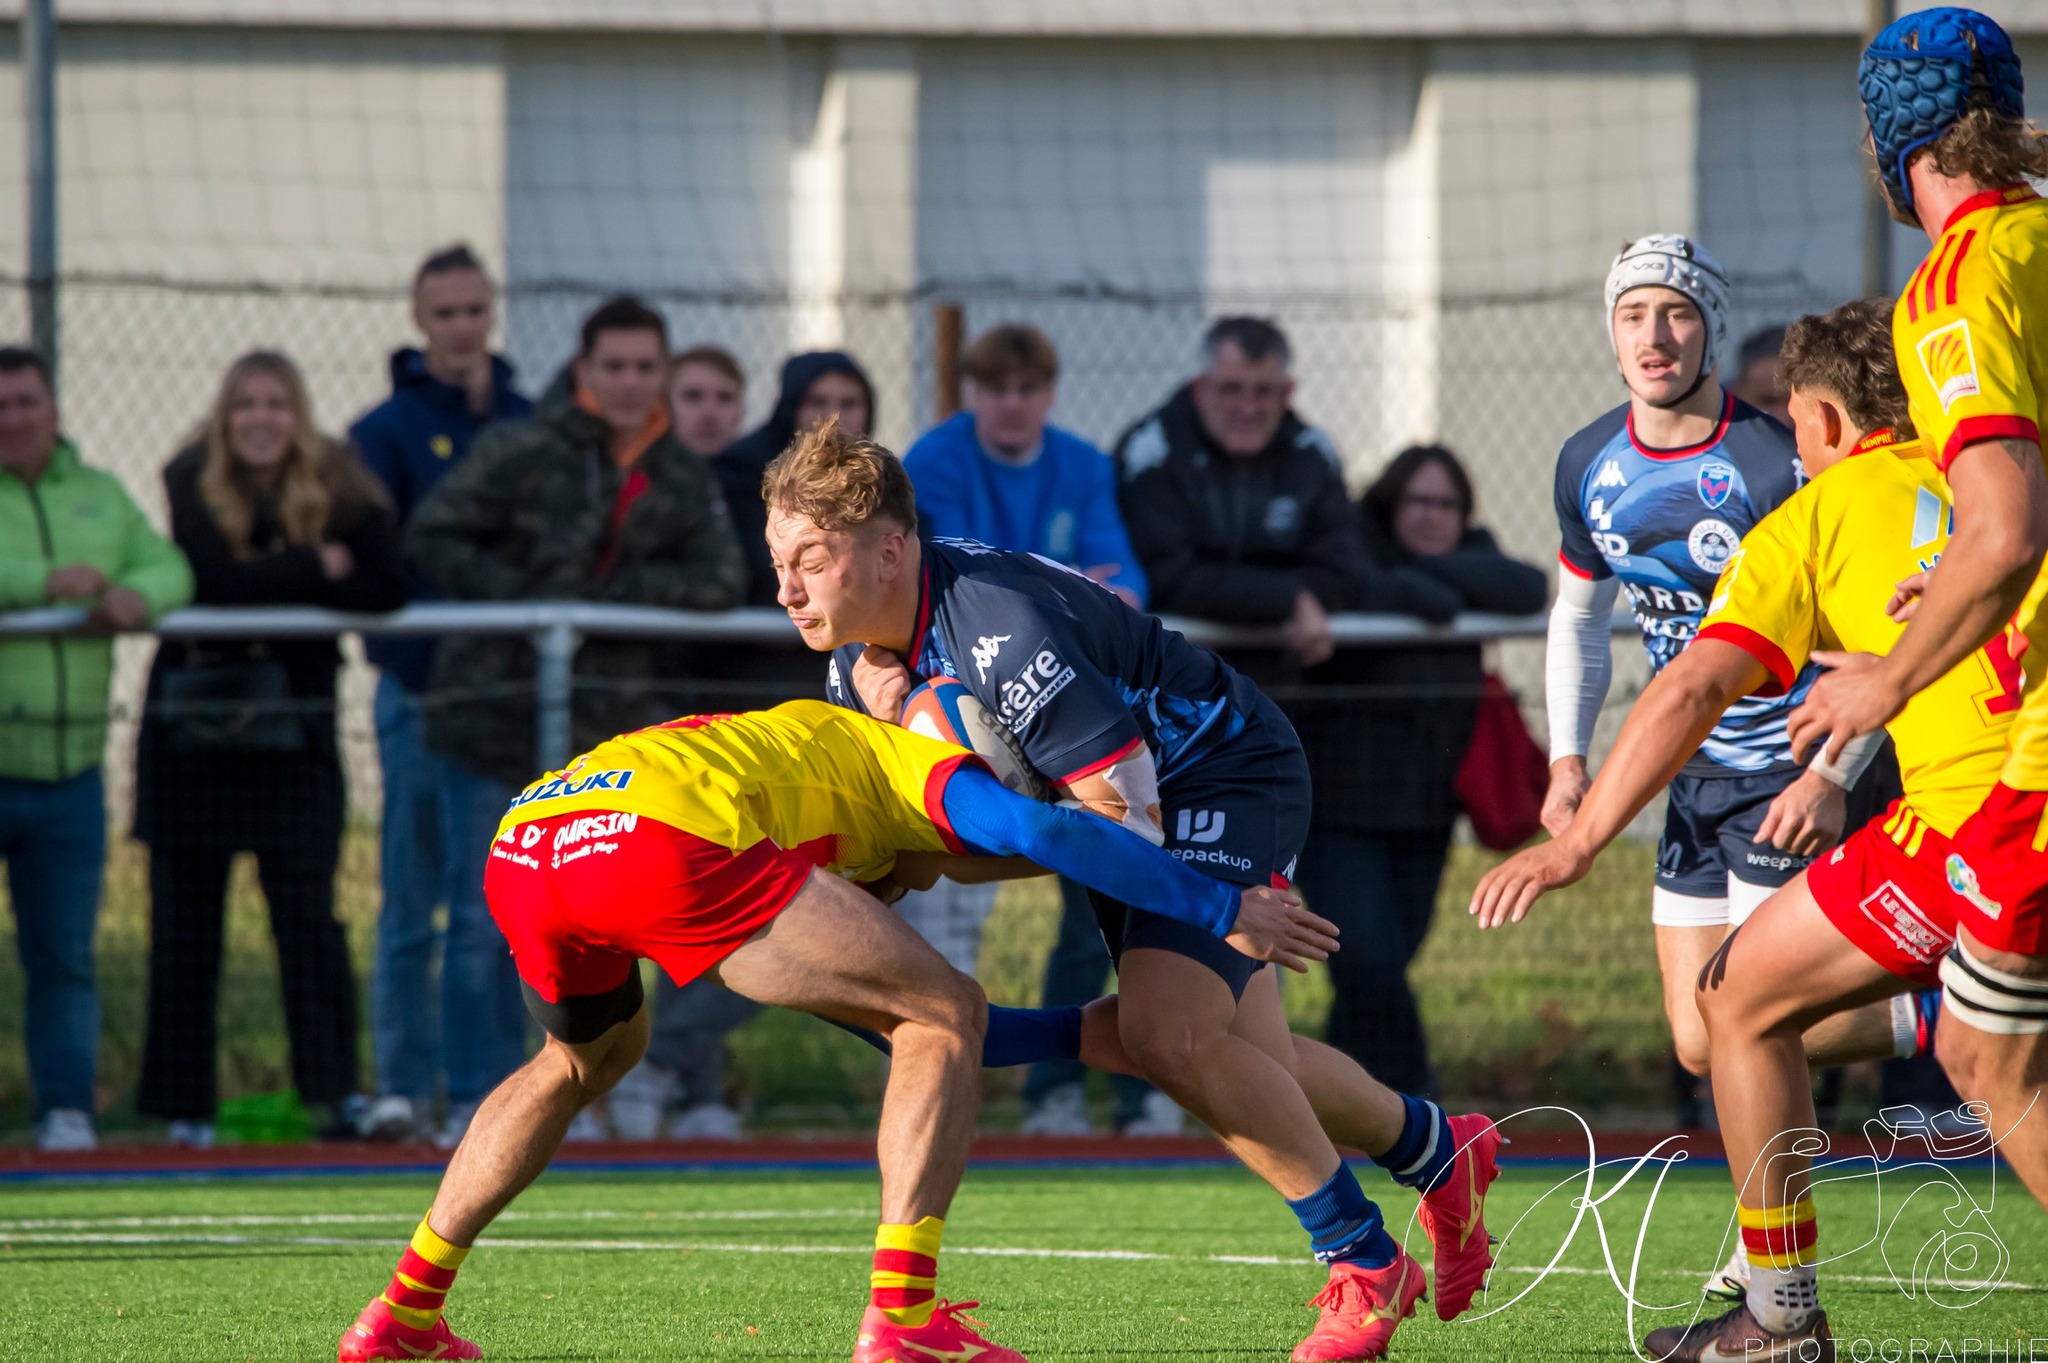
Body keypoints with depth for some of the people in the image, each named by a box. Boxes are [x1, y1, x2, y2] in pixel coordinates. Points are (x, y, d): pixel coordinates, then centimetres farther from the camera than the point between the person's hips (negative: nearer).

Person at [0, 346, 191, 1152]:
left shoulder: (100, 496, 15)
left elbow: (168, 566, 5)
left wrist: (136, 594, -17)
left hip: (69, 775, 4)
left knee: (65, 958, 6)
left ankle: (67, 1109, 10)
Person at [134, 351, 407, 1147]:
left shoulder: (340, 488, -4)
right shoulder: (192, 483, -6)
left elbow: (385, 589, -16)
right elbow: (209, 580, -21)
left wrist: (266, 587, -18)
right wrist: (315, 569, -14)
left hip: (291, 724, 0)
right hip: (192, 718, 0)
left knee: (306, 908, -8)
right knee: (185, 918, 3)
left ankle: (336, 1092, -8)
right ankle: (183, 1107, 8)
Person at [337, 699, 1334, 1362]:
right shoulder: (902, 767, 23)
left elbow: (903, 1035, 46)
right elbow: (1044, 832, 1)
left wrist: (1102, 1024, 48)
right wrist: (1220, 909, 6)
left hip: (520, 852, 8)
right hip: (656, 838, -8)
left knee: (588, 1055, 40)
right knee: (946, 1014, 5)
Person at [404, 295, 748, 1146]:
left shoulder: (682, 480, 7)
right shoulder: (520, 451, -6)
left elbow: (721, 579, -2)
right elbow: (431, 538, -6)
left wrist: (611, 594, -14)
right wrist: (518, 597, -17)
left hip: (604, 720, 3)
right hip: (495, 714, -3)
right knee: (485, 920, -1)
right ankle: (483, 1095, 5)